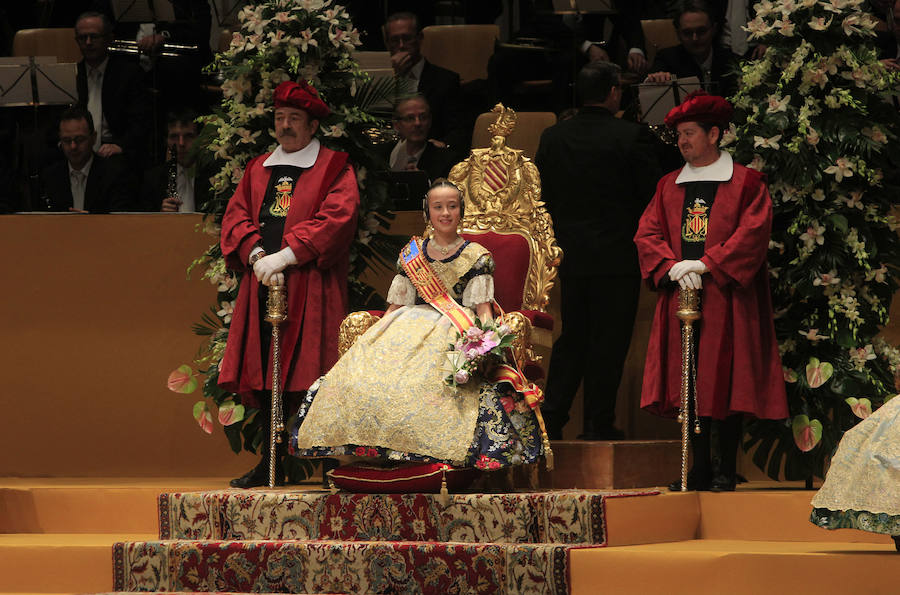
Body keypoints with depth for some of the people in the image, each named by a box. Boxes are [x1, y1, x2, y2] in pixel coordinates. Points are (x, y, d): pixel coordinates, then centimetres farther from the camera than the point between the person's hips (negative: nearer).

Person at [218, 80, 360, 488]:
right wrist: (257, 256, -9)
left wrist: (285, 255, -17)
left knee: (309, 374, -10)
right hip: (262, 286, 5)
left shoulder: (333, 169, 4)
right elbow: (236, 217, 12)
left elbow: (336, 218, -10)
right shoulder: (258, 170, 20)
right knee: (263, 375, 2)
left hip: (310, 286, -5)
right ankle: (271, 464, 7)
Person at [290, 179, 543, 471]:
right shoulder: (412, 254, 20)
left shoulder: (476, 256, 10)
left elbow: (483, 308, 2)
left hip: (456, 329, -4)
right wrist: (371, 338, 5)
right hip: (410, 325, 4)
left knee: (424, 378, -37)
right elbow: (396, 305, 19)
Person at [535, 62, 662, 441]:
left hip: (571, 254, 5)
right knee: (608, 341, 2)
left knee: (572, 338, 14)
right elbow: (652, 194, -7)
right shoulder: (632, 136, -11)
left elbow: (543, 196, 9)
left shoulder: (552, 138, 3)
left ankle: (551, 416, 7)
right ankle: (598, 421, 3)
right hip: (618, 254, -5)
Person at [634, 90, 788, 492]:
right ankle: (700, 469, 6)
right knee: (689, 383, 1)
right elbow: (648, 233, 8)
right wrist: (673, 267, -11)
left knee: (724, 381, -5)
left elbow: (753, 233, -10)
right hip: (680, 294, 4)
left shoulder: (746, 183, 1)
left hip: (726, 295, -4)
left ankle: (726, 470, 0)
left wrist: (705, 265, -16)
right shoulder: (669, 186, 15)